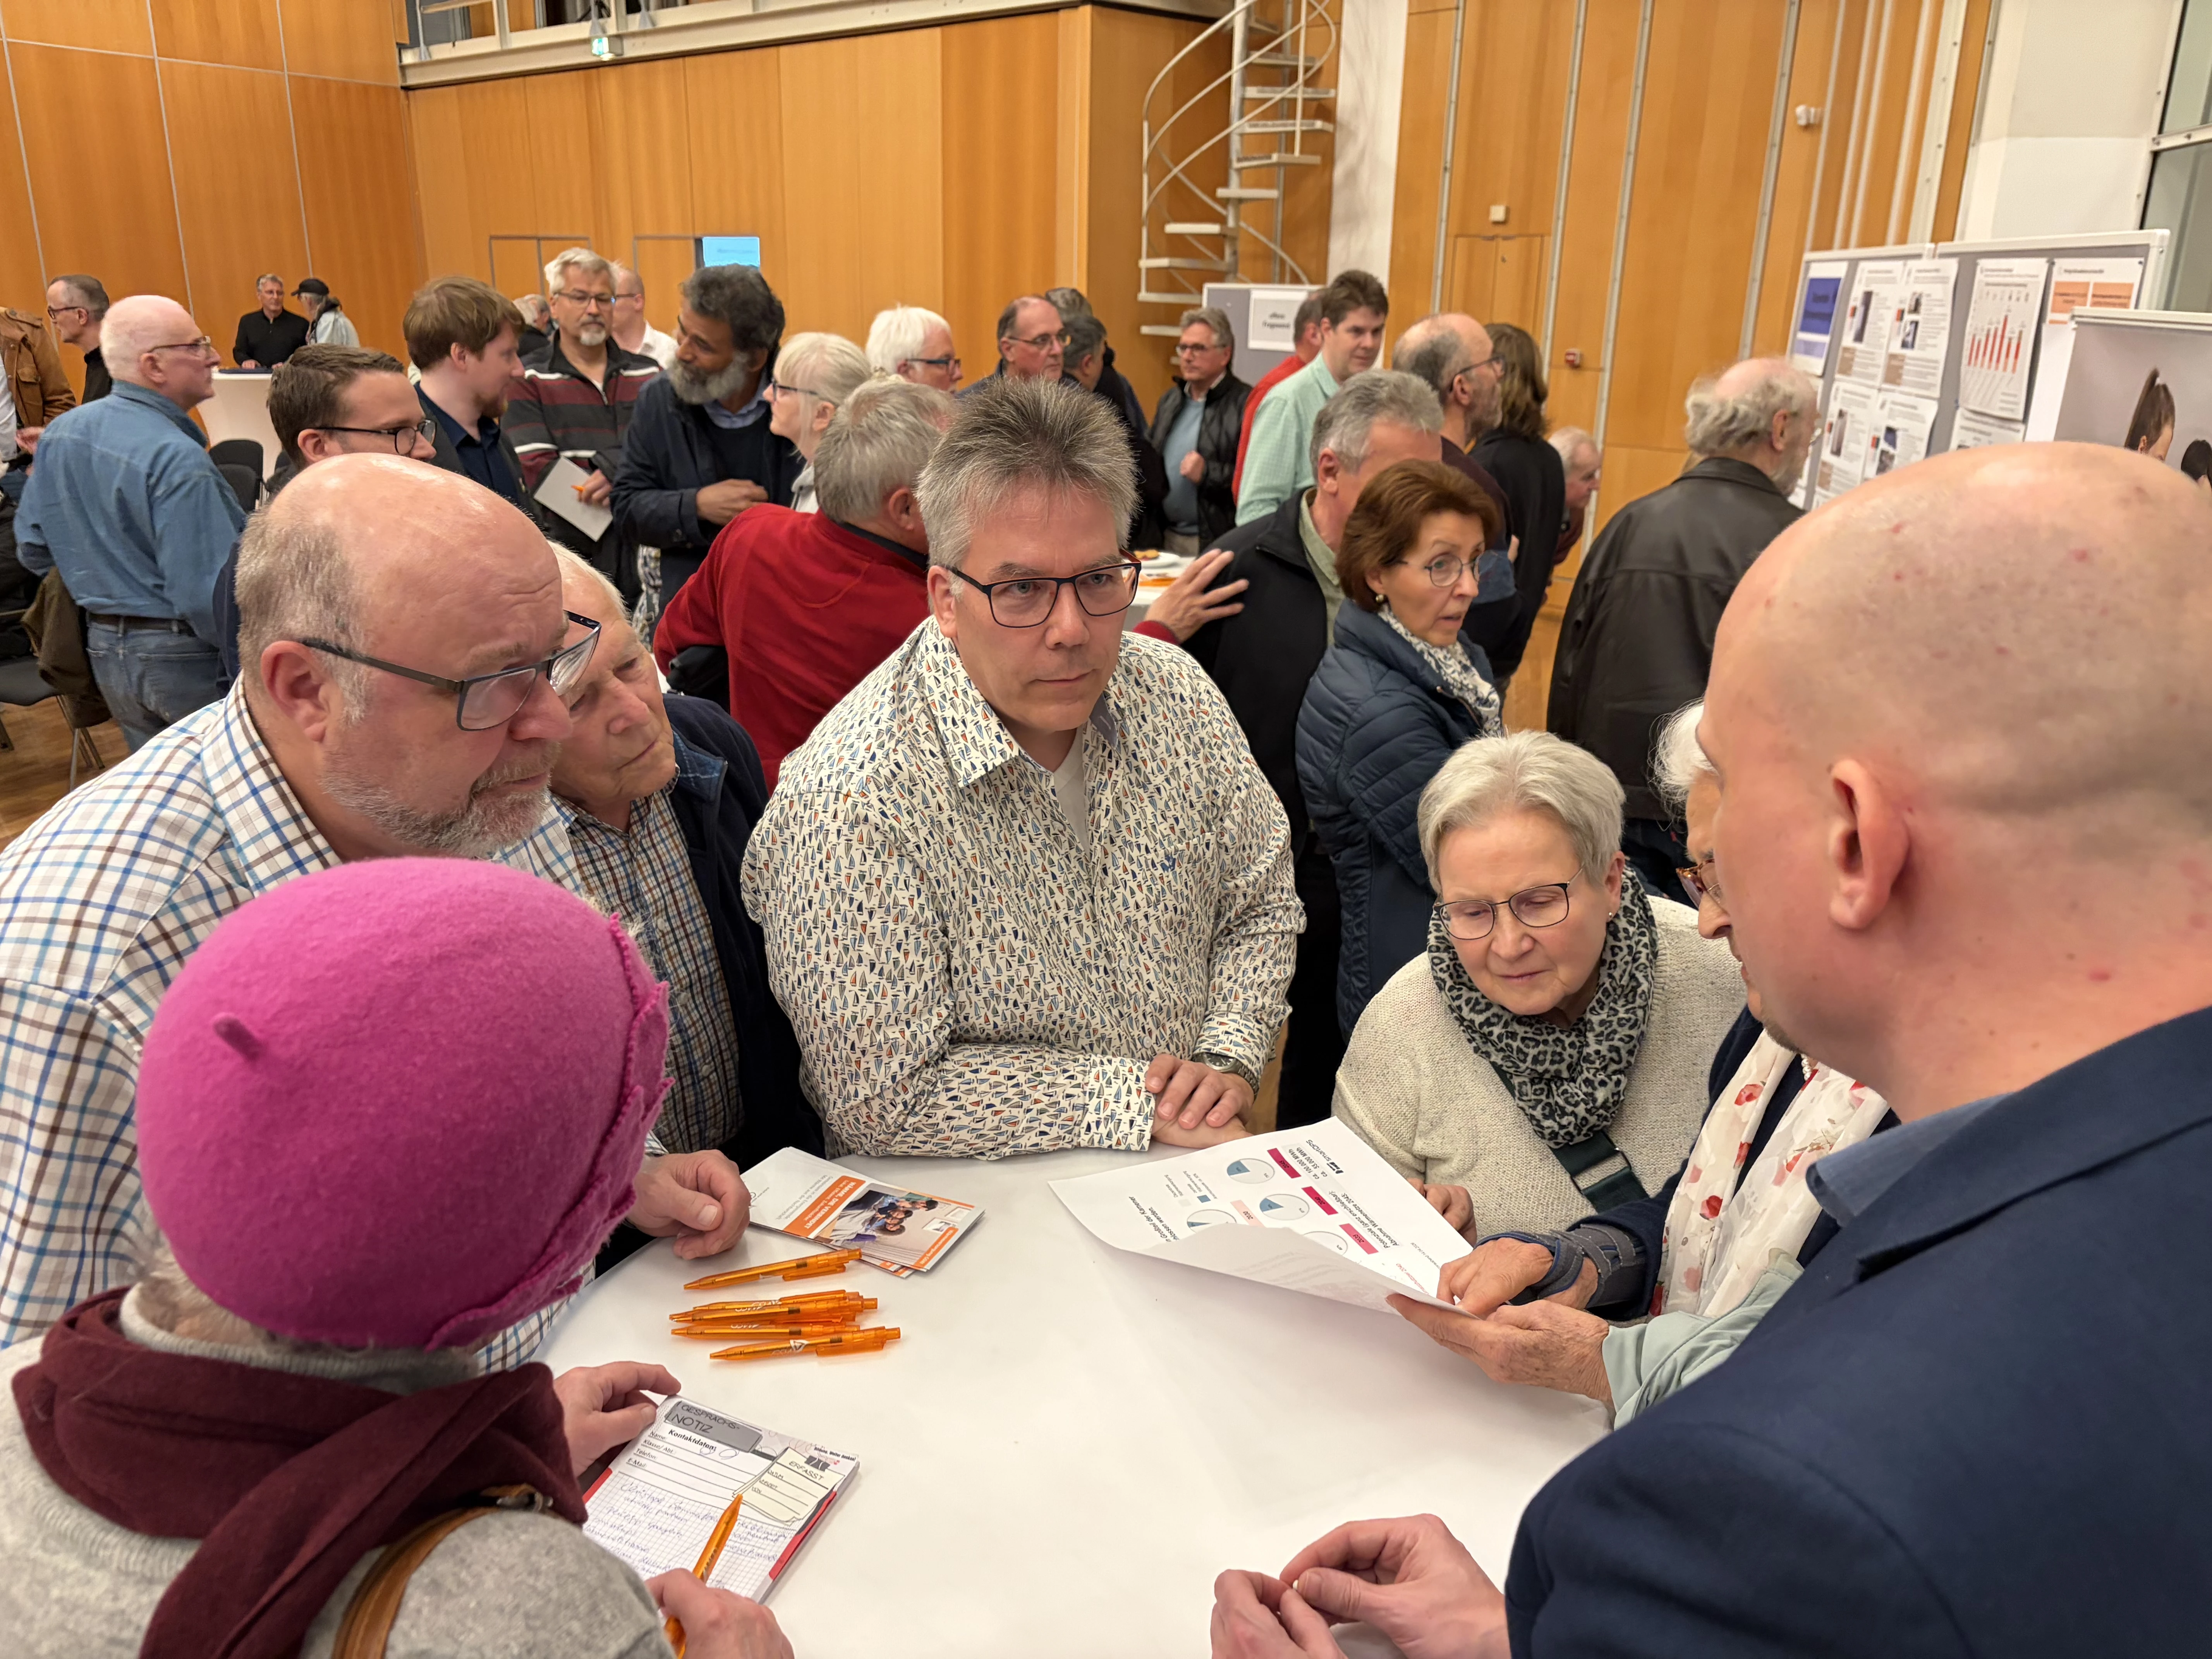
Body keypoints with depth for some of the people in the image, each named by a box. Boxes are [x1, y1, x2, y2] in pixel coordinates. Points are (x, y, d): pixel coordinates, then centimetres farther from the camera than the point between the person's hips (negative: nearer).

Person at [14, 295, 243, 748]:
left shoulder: (60, 434, 4)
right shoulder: (178, 460, -22)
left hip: (105, 650, 8)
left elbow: (33, 550, 12)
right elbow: (207, 596, -27)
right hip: (186, 658, -8)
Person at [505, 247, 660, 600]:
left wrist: (614, 469, -19)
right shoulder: (528, 382, 1)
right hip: (571, 558, -3)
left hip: (647, 557, 3)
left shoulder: (649, 376, 11)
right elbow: (539, 474, -11)